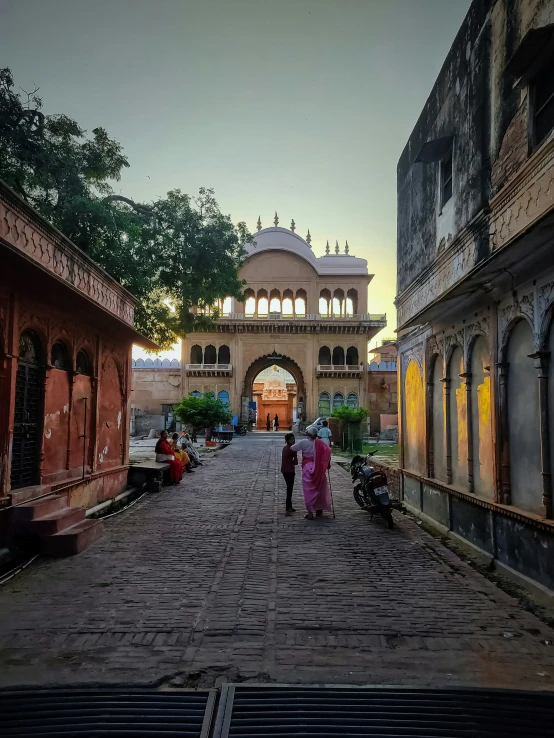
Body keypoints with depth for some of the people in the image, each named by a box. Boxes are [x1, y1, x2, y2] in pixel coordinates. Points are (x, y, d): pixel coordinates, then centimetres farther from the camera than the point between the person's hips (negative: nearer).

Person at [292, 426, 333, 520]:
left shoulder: (303, 442, -9)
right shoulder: (319, 443, -1)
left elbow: (292, 448, -2)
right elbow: (328, 451, -5)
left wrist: (291, 445, 21)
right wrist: (327, 464, 6)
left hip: (307, 468, -3)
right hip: (319, 469, 3)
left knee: (309, 490, 3)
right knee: (319, 488, 17)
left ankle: (310, 512, 0)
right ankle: (319, 509, 28)